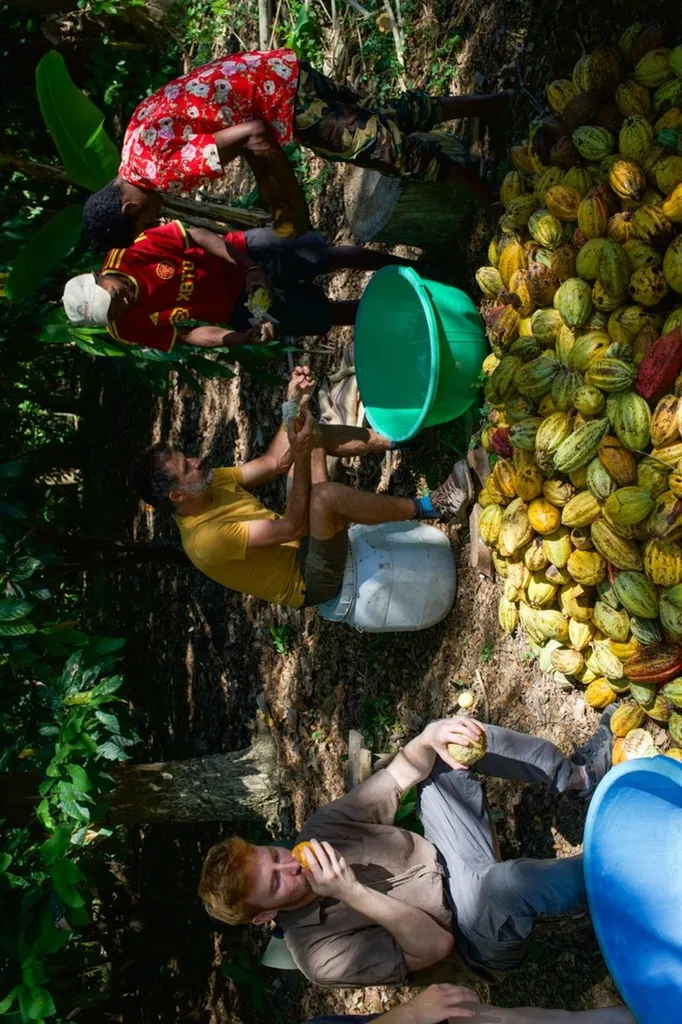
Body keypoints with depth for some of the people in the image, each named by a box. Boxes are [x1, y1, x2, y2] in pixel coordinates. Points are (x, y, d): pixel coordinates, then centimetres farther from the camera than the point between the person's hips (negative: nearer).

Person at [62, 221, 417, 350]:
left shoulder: (132, 254, -22)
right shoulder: (128, 329, -18)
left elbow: (198, 235, -16)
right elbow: (187, 333, -13)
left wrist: (249, 267, -24)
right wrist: (240, 339, -28)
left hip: (242, 255, 0)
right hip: (238, 309, 0)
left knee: (330, 256, 1)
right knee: (326, 314, -2)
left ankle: (402, 266, 27)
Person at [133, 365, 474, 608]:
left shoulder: (209, 484, -2)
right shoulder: (206, 539, -29)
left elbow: (272, 462, 3)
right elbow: (291, 528, -29)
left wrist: (294, 404, -10)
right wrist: (301, 456, -34)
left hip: (301, 545, 9)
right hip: (311, 579, -9)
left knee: (313, 434, 2)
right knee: (326, 494, -39)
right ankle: (428, 507, -21)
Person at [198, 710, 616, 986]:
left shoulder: (320, 833, -6)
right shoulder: (319, 955, -21)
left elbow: (400, 775, -6)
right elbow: (436, 946, -23)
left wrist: (430, 739, -29)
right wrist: (353, 893, -36)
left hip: (455, 863, 6)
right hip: (484, 932, -6)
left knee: (448, 743, -9)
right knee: (500, 882, -43)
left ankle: (579, 774, 1)